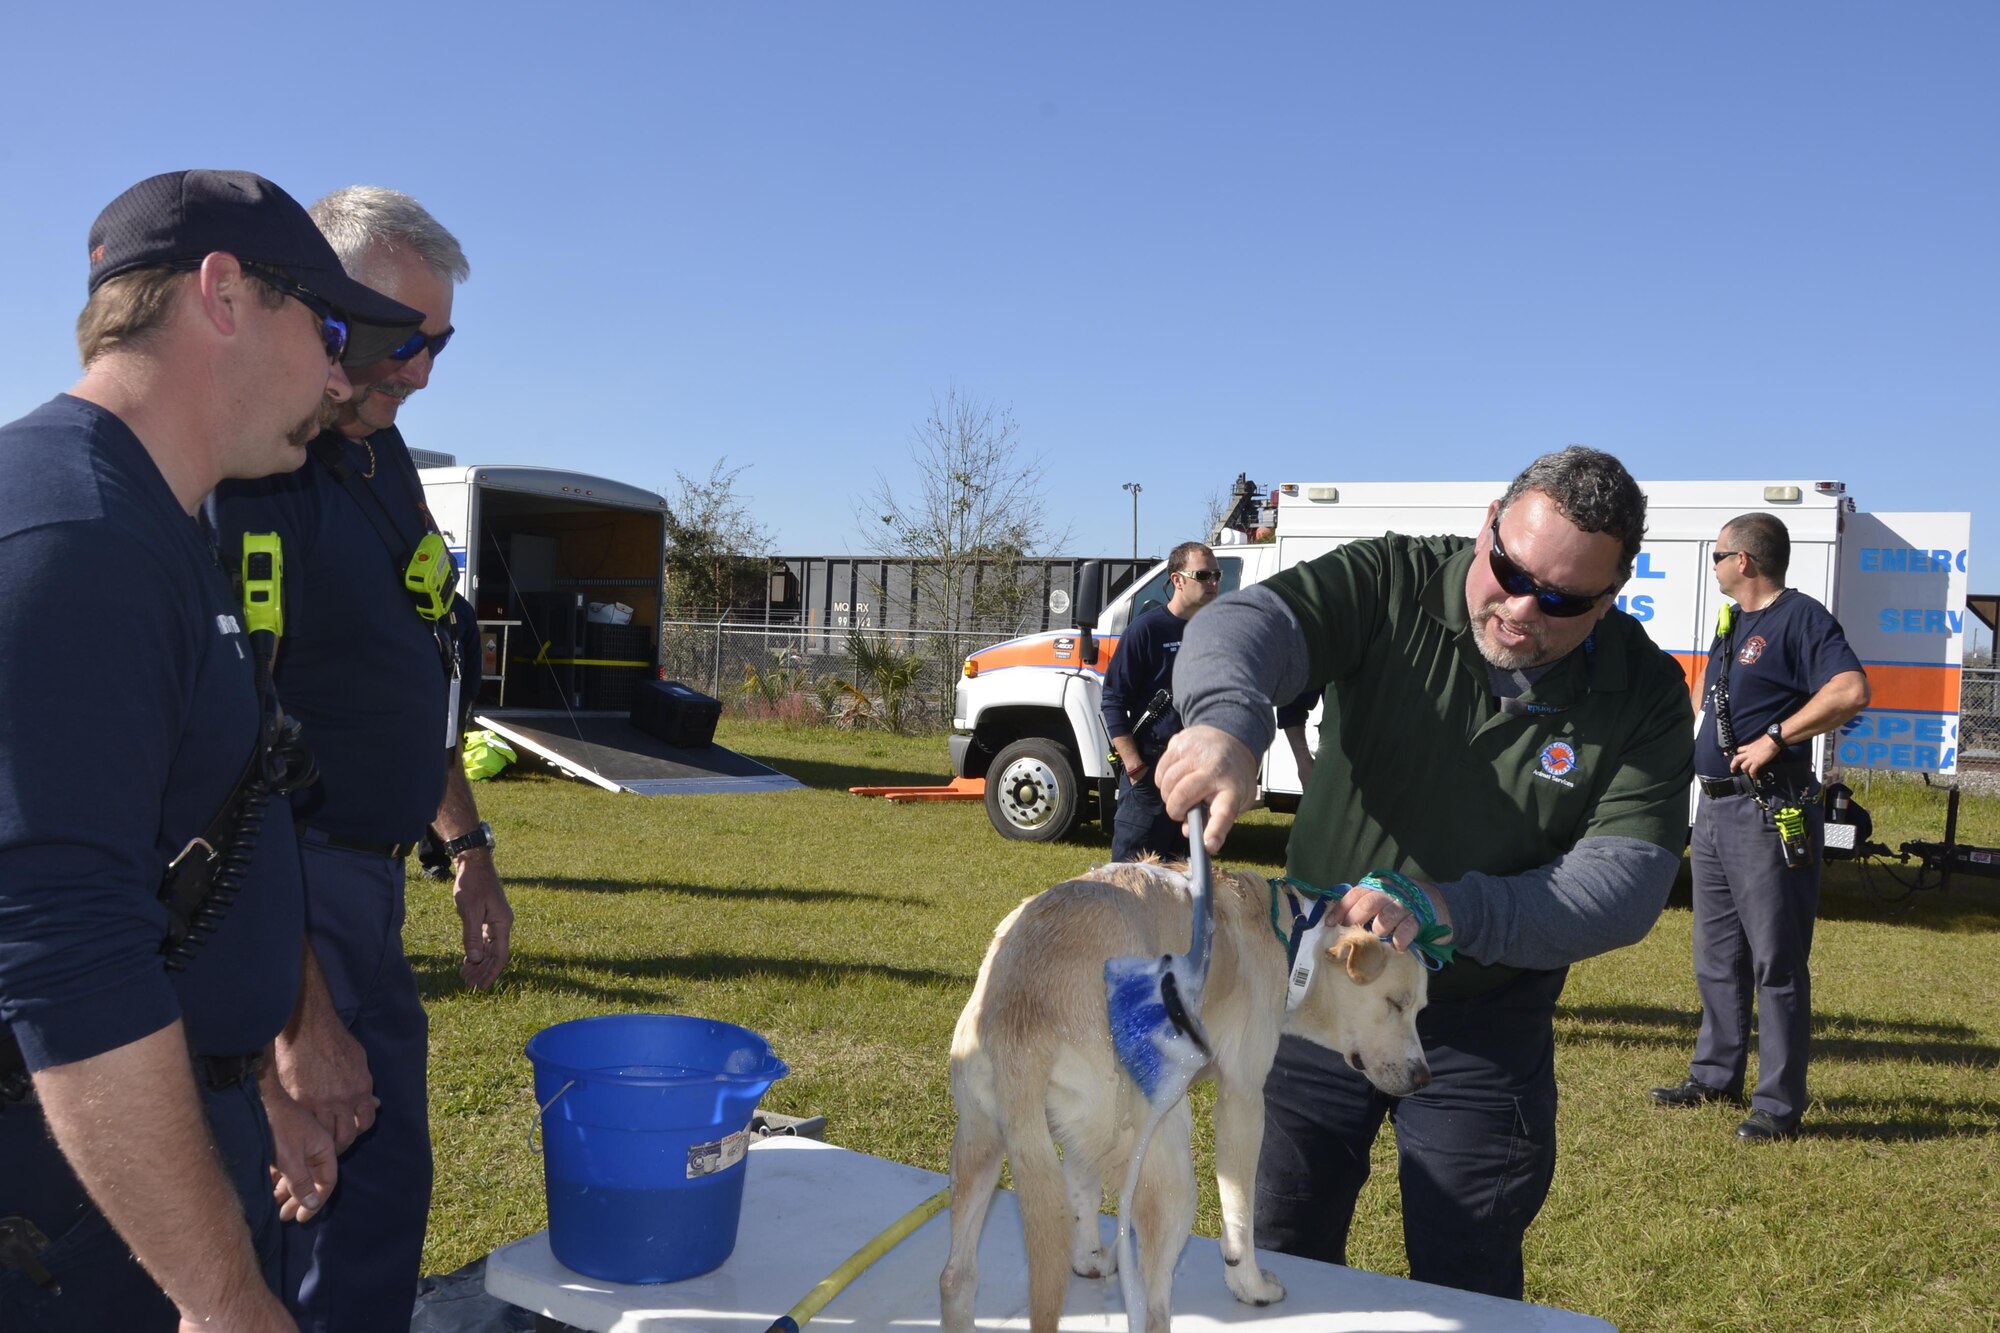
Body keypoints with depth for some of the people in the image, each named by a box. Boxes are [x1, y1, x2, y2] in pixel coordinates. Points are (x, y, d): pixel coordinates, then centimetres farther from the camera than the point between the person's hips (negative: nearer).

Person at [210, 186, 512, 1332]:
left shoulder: (379, 453, 10)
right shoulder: (239, 472, -20)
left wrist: (469, 849, 21)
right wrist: (298, 1016, -25)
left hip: (362, 885, 9)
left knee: (384, 1177, 16)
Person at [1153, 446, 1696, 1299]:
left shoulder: (1647, 697, -11)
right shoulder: (1391, 586, -14)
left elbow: (1626, 884, -19)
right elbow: (1245, 624, -29)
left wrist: (1445, 910, -34)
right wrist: (1226, 720, -53)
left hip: (1483, 1037, 0)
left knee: (1467, 1294, 13)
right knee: (1278, 1268, 14)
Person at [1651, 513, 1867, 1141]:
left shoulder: (1800, 618, -9)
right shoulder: (1732, 624, 18)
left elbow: (1850, 691, -24)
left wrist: (1772, 740, -21)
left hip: (1770, 814, -9)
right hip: (1715, 810, 10)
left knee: (1775, 962, -5)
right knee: (1716, 958, 16)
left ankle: (1780, 1104, 1)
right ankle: (1715, 1076, 27)